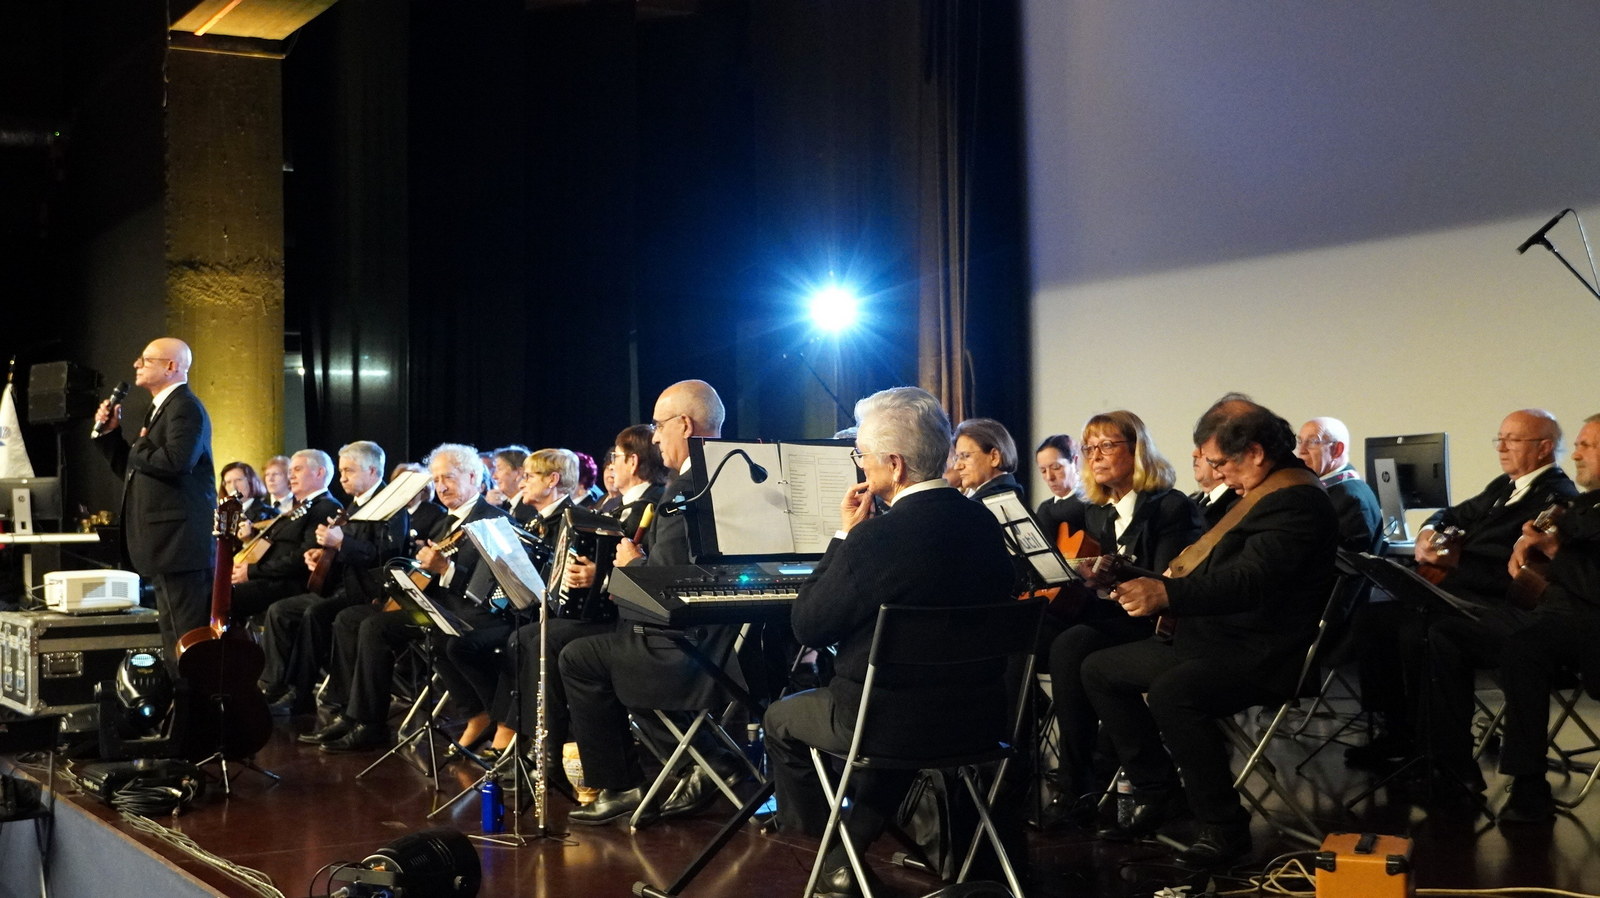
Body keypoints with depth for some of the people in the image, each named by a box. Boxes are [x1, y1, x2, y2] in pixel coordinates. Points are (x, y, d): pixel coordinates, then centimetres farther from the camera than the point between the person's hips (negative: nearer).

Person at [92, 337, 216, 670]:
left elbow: (176, 460, -28)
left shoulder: (185, 407, -11)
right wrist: (109, 433, 11)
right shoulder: (160, 409, 21)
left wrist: (137, 449, -10)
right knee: (175, 638, 15)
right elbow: (131, 469, 24)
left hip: (182, 543, -11)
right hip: (166, 545, 11)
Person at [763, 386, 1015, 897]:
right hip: (979, 711, 6)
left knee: (780, 719, 22)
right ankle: (850, 852, 39)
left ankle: (811, 836, 42)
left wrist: (844, 534, -7)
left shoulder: (875, 538, -24)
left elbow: (807, 628, -13)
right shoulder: (984, 524, -3)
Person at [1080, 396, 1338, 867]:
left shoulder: (1296, 500, -17)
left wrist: (1167, 593, -38)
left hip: (1262, 651, -11)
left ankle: (1224, 828, -23)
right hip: (1213, 637, 12)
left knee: (1170, 693, -37)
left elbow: (1249, 580, -30)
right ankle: (1156, 793, 13)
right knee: (1098, 669, 11)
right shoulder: (1255, 494, 16)